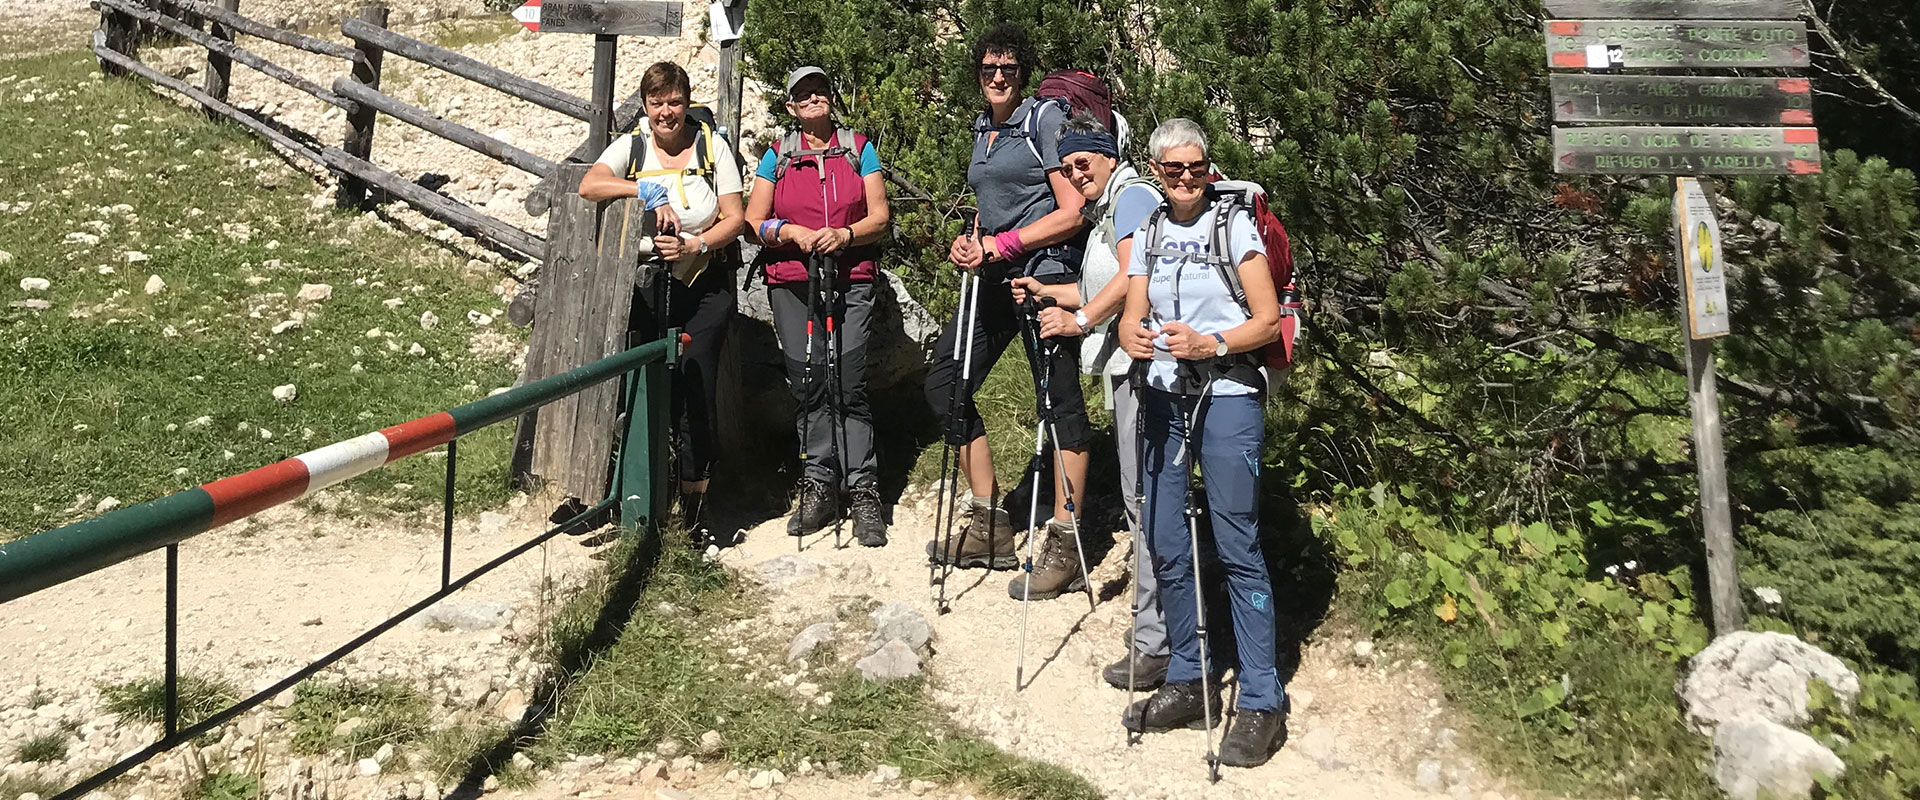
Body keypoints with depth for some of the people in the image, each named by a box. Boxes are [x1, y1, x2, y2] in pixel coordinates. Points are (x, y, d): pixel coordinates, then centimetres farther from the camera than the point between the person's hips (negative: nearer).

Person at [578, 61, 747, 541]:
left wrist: (694, 245, -16)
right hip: (646, 285, 1)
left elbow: (735, 218, 0)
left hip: (705, 285, -1)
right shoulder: (631, 146, 6)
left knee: (696, 386, -10)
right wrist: (648, 190, -24)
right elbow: (588, 186, -12)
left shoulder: (712, 146, 4)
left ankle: (694, 501, -1)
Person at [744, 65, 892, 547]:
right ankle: (818, 487, 8)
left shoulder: (859, 149, 10)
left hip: (851, 282, -1)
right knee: (808, 386, 0)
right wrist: (792, 232, -9)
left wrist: (845, 235, -13)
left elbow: (880, 218, 5)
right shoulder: (778, 156, 11)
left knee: (849, 387, -9)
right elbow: (753, 222, 8)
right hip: (791, 283, 1)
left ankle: (862, 492, -6)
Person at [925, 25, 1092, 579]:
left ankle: (1063, 540, -1)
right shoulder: (983, 130, 18)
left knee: (1058, 399, -6)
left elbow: (1073, 212, -11)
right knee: (945, 381, 5)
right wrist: (969, 243, 7)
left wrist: (999, 245, -14)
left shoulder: (1046, 119, -5)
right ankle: (990, 527, 12)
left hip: (1045, 270, -8)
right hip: (993, 277, 9)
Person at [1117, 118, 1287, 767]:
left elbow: (1268, 321, -6)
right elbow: (1131, 317, 9)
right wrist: (1132, 337, -14)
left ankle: (1261, 701, 1)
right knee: (1165, 544, 8)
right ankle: (1188, 681, 22)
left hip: (1226, 396, -5)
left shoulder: (1234, 224, -2)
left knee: (1238, 549, -6)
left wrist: (1209, 344, -21)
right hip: (1162, 397, 6)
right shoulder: (1148, 233, 13)